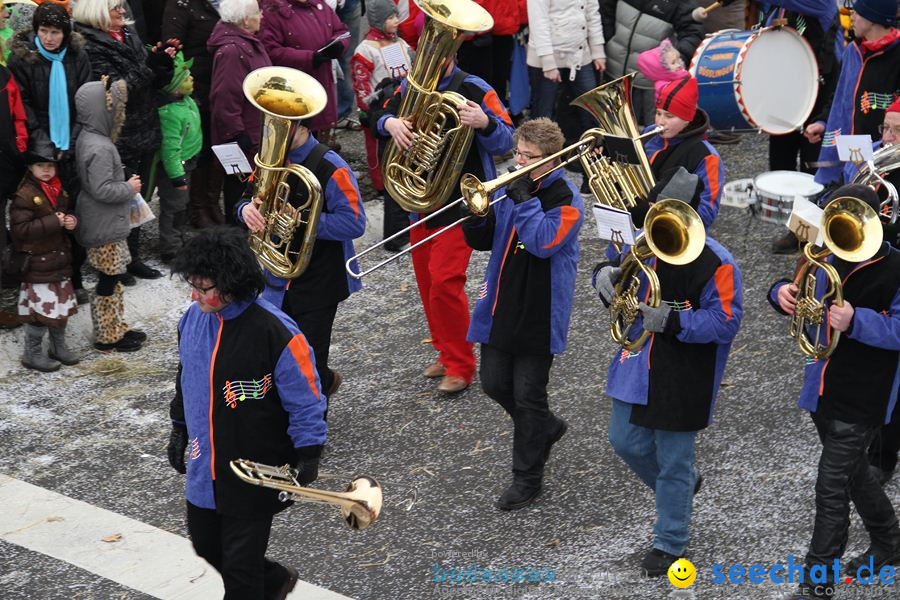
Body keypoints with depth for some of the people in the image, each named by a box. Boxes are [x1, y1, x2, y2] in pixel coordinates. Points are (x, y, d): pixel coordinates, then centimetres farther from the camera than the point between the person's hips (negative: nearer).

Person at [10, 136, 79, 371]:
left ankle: (59, 347, 31)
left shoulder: (59, 190, 8)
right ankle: (32, 354, 11)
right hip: (37, 262, -8)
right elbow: (20, 229, -23)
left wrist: (71, 221, -2)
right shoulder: (25, 195, -16)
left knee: (62, 304, 15)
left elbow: (67, 213, 23)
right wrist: (54, 222, -24)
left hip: (60, 259, 8)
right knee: (41, 308, -4)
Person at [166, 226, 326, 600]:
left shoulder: (276, 332, -22)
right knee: (206, 545, 22)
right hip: (204, 469, 7)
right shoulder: (194, 318, -3)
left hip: (255, 473, -7)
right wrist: (179, 429, 18)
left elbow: (304, 399, -14)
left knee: (240, 567, 4)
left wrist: (308, 455, -16)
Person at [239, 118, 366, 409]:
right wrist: (247, 209, -13)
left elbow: (354, 223, -21)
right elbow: (257, 202, 12)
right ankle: (325, 381, 44)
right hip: (278, 282, 7)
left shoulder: (330, 167, -17)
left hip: (318, 284, -7)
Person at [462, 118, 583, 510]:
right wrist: (473, 218, -11)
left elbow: (544, 242, -27)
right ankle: (547, 427, 38)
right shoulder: (512, 188, 7)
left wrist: (523, 199, -24)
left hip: (539, 313, -7)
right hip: (501, 308, 7)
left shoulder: (565, 198, -12)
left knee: (528, 396, 2)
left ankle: (527, 478, 16)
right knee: (494, 383, 12)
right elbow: (484, 241, 10)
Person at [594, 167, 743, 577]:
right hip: (638, 367, 7)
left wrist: (671, 321, -30)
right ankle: (682, 486, 44)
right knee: (625, 442, 17)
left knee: (674, 461, 6)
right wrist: (606, 273, -11)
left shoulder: (716, 263, -20)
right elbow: (618, 270, 14)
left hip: (682, 381, -7)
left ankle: (670, 543, 25)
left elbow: (724, 322, -22)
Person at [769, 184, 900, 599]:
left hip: (861, 399, -8)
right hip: (822, 390, 8)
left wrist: (855, 322, -37)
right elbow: (804, 297, 16)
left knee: (832, 487, -7)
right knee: (852, 472, 23)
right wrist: (782, 292, -7)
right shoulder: (830, 261, 4)